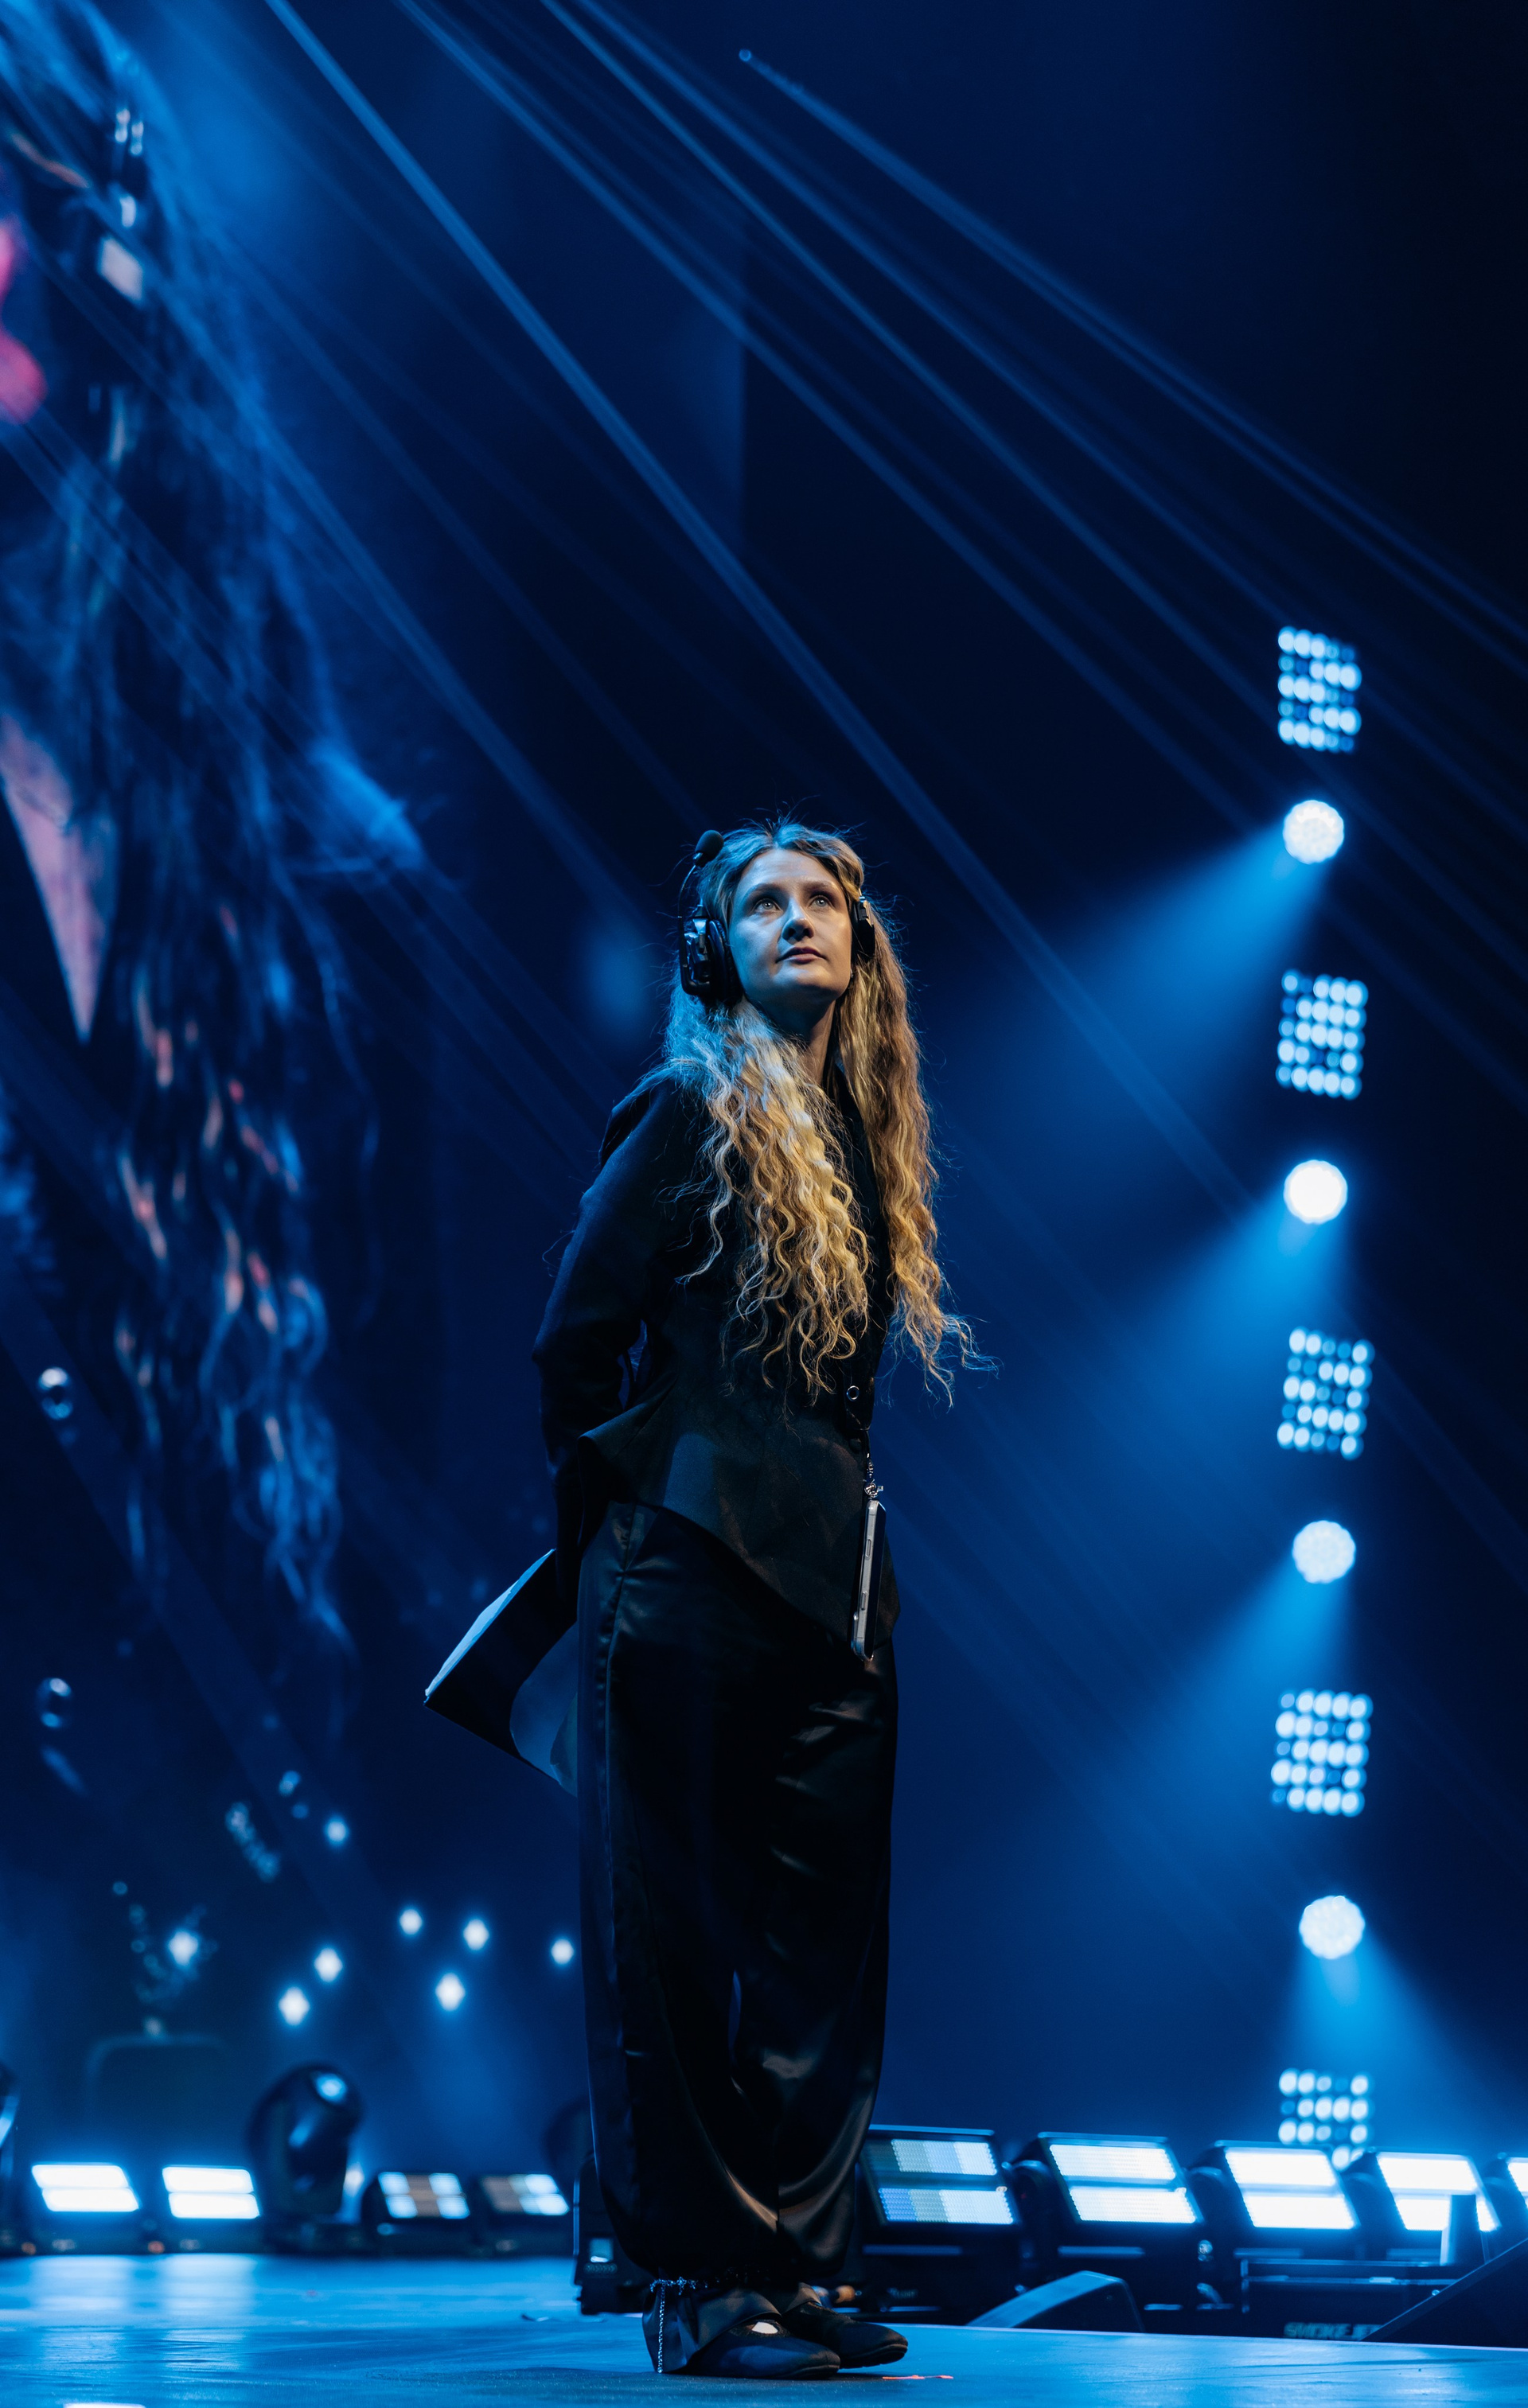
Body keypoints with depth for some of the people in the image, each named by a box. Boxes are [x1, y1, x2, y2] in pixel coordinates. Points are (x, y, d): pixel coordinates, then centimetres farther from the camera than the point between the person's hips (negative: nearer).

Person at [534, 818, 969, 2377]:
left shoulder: (865, 1137, 19)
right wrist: (612, 1522, 3)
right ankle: (697, 2281, 1)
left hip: (823, 1588, 7)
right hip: (692, 1568, -7)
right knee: (685, 1937, -3)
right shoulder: (691, 1111, -2)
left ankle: (789, 2263, 12)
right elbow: (577, 1339, -4)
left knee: (823, 1943, 5)